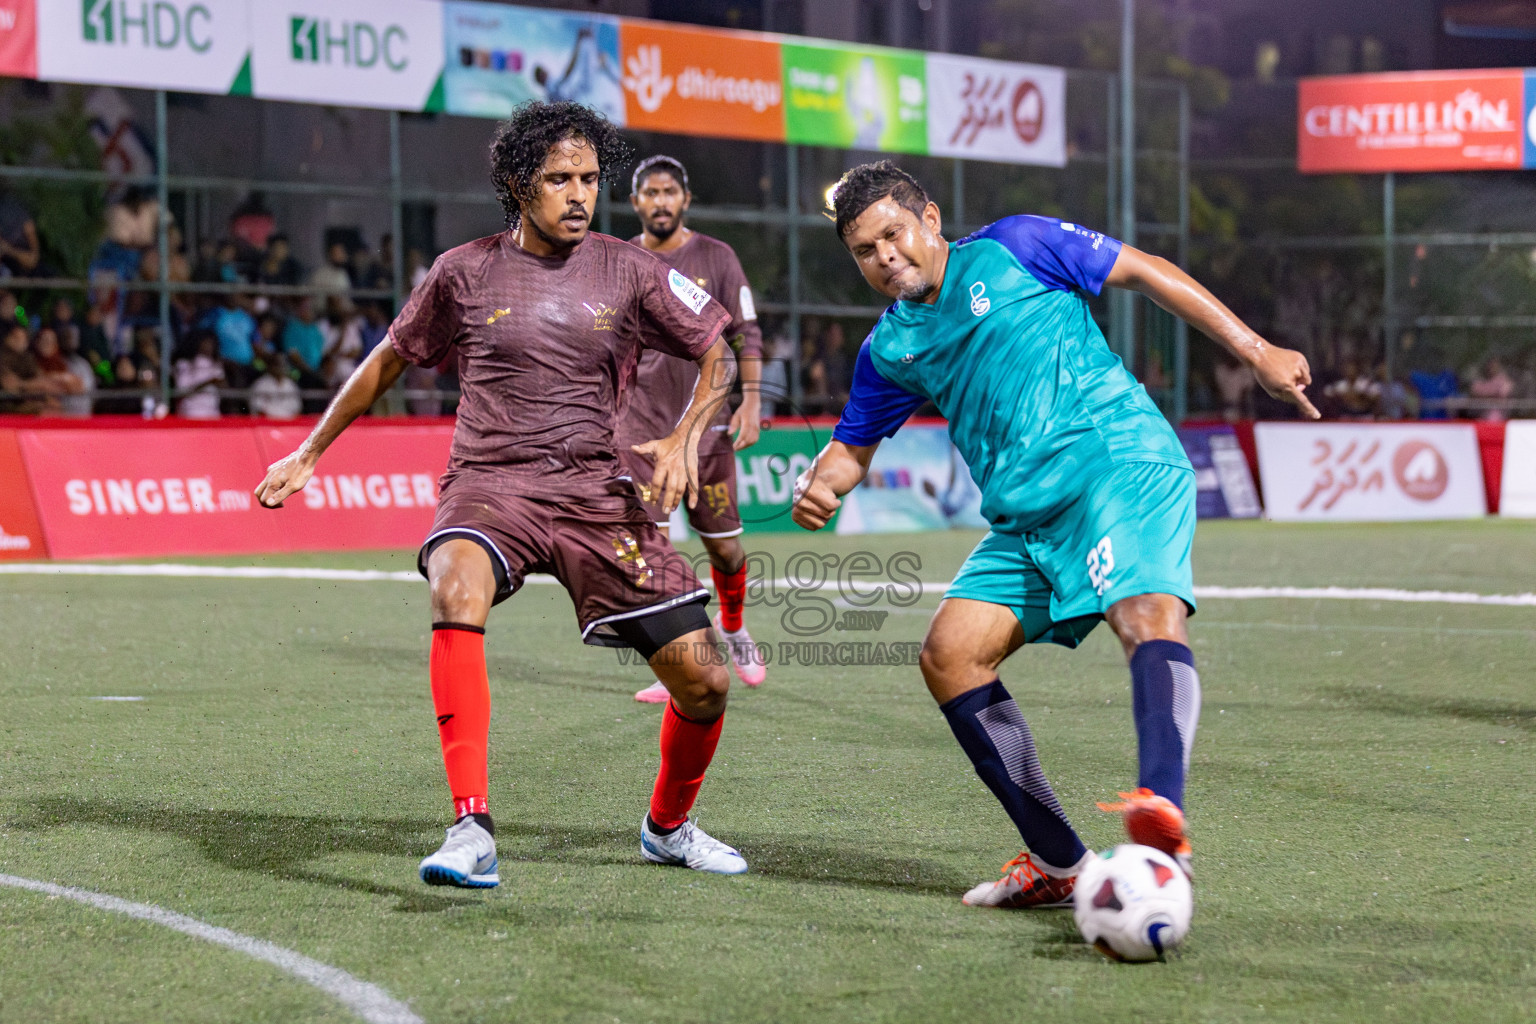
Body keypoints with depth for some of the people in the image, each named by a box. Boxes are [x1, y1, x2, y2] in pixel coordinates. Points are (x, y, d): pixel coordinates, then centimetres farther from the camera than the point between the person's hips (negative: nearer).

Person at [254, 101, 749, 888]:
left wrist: (686, 437, -9)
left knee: (703, 682, -3)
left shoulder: (629, 271, 3)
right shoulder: (464, 273, 3)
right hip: (489, 485, -2)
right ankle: (471, 830, -38)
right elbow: (389, 360, 17)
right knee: (457, 591, -37)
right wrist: (309, 453, 20)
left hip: (596, 492, 2)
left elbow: (720, 354, 10)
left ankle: (668, 827, 29)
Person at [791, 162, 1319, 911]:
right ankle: (1056, 863, -3)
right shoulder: (889, 349, 16)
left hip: (1120, 463, -7)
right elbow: (853, 445, 28)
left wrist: (1255, 352, 1)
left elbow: (1143, 272, 5)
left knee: (1148, 614, -32)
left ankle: (1163, 813, -57)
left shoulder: (1013, 248, 2)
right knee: (948, 655, -8)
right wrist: (819, 484, 2)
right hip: (1024, 518, 7)